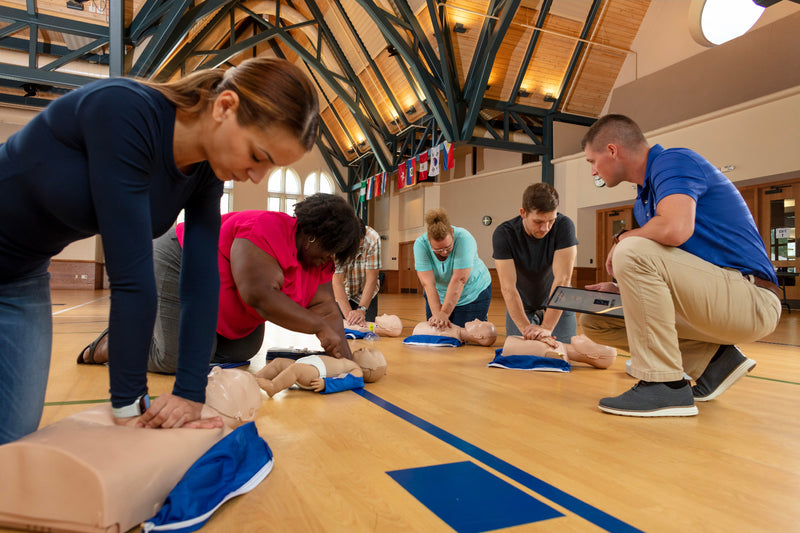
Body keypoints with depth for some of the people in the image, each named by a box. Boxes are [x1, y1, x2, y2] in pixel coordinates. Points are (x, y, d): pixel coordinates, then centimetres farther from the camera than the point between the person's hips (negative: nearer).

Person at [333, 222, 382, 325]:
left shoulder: (373, 239, -28)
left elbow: (371, 278, -26)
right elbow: (337, 282, -30)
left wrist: (361, 310, -35)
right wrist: (348, 314, -39)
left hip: (366, 292, 0)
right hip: (341, 293, 0)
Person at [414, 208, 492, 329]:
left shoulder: (464, 239, -31)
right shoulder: (421, 244, -22)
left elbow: (459, 280, -33)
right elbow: (428, 283, -27)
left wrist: (444, 314, -34)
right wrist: (437, 314, -36)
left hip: (474, 293, -3)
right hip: (439, 295, 3)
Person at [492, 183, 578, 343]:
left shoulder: (564, 226, -25)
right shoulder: (503, 234, -24)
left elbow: (563, 279, -31)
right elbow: (508, 287, -29)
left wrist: (547, 327, -38)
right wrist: (525, 327, -39)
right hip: (520, 306, 0)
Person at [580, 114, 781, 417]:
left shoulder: (673, 161, -11)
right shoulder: (644, 199, 16)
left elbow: (675, 229, -32)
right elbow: (655, 276, 20)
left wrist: (622, 239, -13)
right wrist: (622, 288, 3)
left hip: (749, 299, -9)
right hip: (710, 300, 9)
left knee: (632, 251, -28)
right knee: (596, 321, 5)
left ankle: (664, 386, -21)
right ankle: (712, 358, 4)